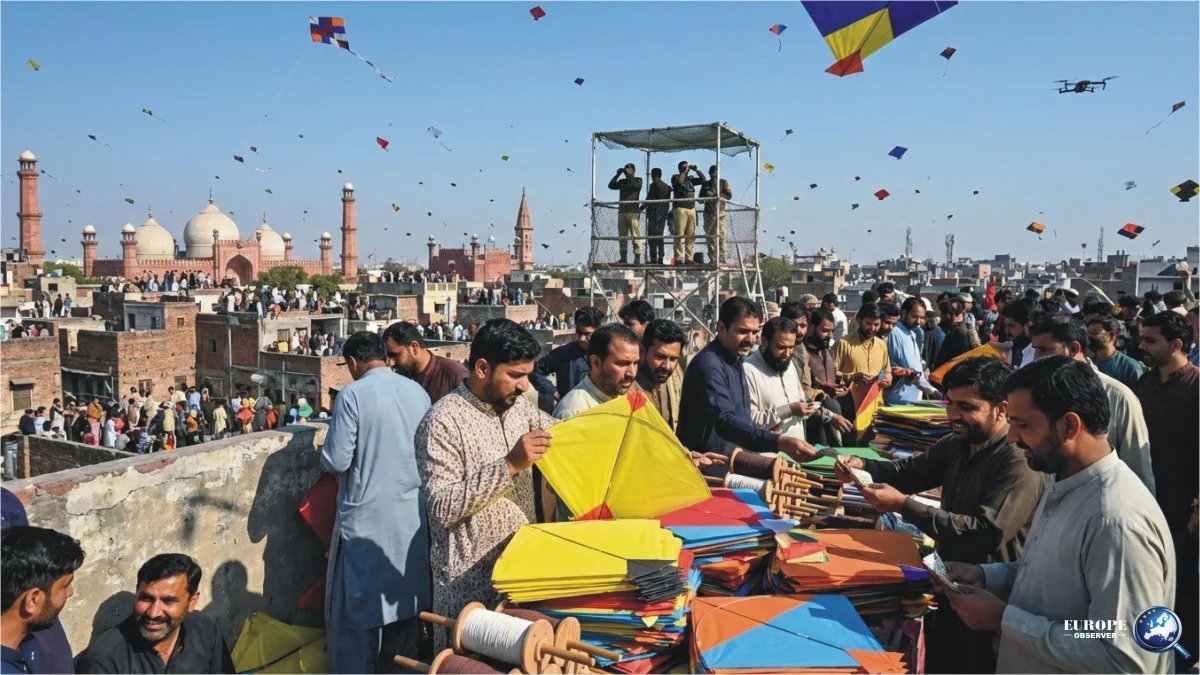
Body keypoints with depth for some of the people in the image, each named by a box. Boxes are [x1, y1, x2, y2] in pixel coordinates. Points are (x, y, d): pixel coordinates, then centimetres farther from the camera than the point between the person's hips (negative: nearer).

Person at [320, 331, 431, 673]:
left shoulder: (352, 394, -13)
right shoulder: (418, 391, 2)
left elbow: (336, 461, -14)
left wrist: (326, 454, 8)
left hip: (367, 518, -5)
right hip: (413, 515, 5)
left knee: (355, 606, 9)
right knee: (406, 598, 18)